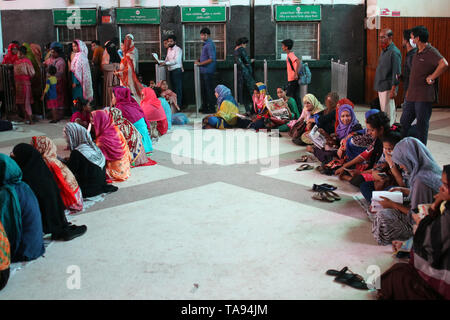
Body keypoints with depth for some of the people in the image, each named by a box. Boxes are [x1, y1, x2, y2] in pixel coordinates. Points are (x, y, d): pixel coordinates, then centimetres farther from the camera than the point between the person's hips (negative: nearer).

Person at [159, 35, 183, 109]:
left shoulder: (178, 49, -8)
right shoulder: (169, 49, 16)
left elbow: (176, 61, -18)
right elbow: (167, 59, 21)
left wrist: (166, 63, -20)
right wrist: (162, 62, 2)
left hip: (177, 70, -8)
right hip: (170, 70, 8)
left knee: (178, 88, -6)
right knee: (174, 88, 10)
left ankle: (179, 104, -5)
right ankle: (174, 103, 15)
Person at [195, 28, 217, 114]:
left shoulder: (210, 45, -15)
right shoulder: (205, 44, 15)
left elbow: (212, 59, -22)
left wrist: (200, 63, -18)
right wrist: (198, 60, 8)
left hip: (208, 71, -10)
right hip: (203, 71, 10)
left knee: (209, 90, -4)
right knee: (203, 89, 15)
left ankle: (212, 108, 3)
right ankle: (205, 107, 25)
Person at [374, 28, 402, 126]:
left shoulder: (394, 52, -14)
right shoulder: (384, 51, 15)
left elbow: (396, 73, -19)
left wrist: (393, 90, -22)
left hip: (388, 88, -10)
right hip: (381, 87, 10)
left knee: (388, 113, -8)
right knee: (383, 111, 15)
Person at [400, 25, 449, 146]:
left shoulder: (431, 52, -14)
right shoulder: (417, 53, 14)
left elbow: (444, 64, -30)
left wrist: (432, 77, -20)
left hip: (424, 97, -9)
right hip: (412, 95, 9)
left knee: (422, 125, 2)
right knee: (404, 122, 13)